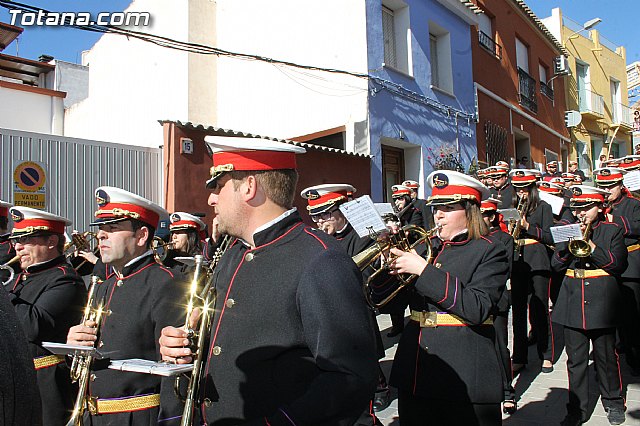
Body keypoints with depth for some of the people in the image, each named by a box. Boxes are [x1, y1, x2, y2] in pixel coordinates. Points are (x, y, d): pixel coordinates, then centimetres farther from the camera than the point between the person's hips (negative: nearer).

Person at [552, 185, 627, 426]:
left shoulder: (613, 231, 3)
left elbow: (618, 265, -8)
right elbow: (556, 264, 3)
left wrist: (590, 244, -14)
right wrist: (570, 242, -11)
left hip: (602, 304, -2)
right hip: (572, 304, 2)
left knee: (606, 357, 11)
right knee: (575, 360, 6)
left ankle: (613, 403, 31)